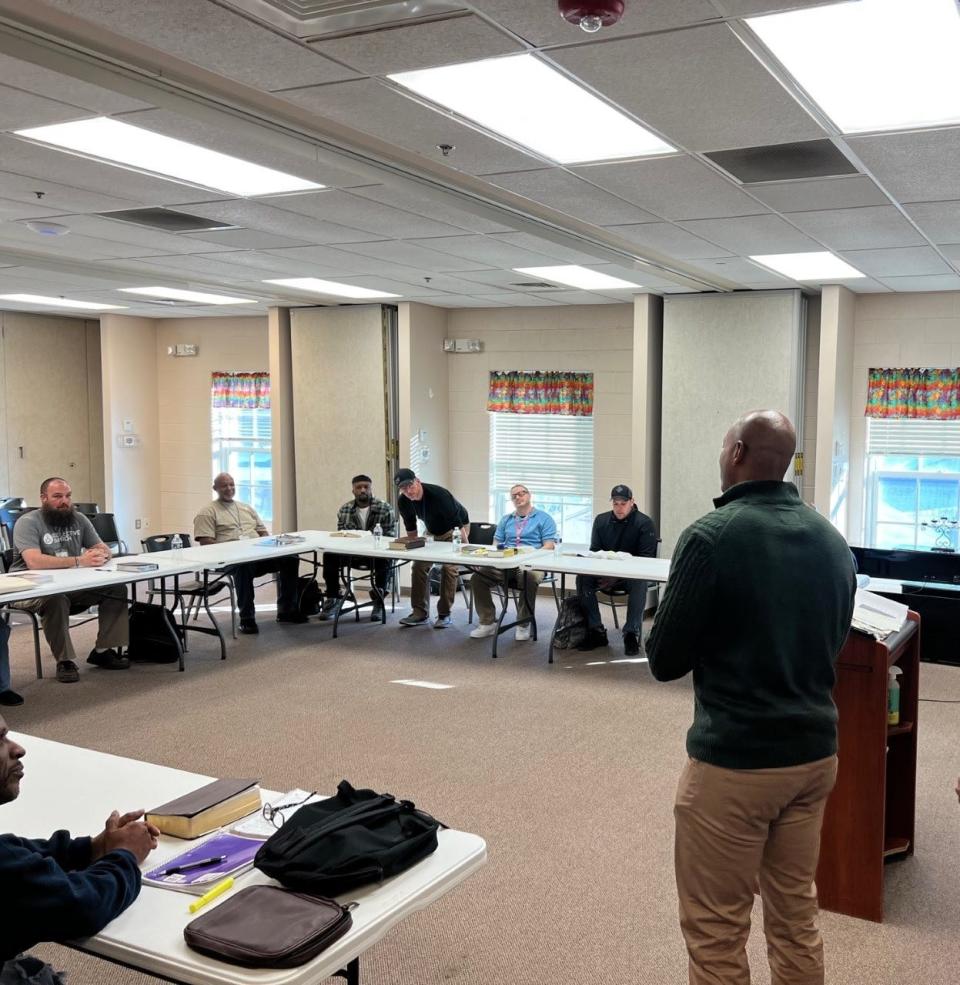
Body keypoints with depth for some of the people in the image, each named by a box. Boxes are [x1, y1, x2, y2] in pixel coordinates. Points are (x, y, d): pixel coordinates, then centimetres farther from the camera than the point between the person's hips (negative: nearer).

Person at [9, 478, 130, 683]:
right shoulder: (28, 522, -13)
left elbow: (105, 550, 4)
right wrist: (79, 561, -34)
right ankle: (65, 662, -21)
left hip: (72, 586, 6)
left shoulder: (78, 519, 6)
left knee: (117, 588, -11)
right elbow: (34, 561, -29)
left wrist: (99, 555, -23)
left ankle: (104, 650, -3)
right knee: (56, 600, -38)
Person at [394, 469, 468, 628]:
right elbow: (411, 530, 0)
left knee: (448, 568, -18)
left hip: (454, 530, -6)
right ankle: (420, 613, 0)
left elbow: (458, 525, -34)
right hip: (432, 531, 6)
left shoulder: (438, 494, -36)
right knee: (419, 566, -7)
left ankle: (444, 614, -9)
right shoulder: (403, 502, -17)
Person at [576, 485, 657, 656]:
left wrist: (617, 577, -22)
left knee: (639, 583, -37)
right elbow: (594, 552, 10)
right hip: (605, 573, 4)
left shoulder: (645, 523, -5)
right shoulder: (601, 520, 9)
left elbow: (646, 558, -11)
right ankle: (596, 631, -17)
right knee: (583, 578, -24)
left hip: (632, 574, -4)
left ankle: (631, 633, -27)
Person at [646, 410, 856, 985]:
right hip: (815, 751, 7)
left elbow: (665, 662, -11)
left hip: (735, 759, -6)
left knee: (716, 930, 8)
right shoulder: (833, 541, 4)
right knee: (797, 917, 19)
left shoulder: (712, 536, -17)